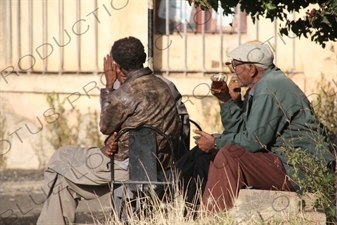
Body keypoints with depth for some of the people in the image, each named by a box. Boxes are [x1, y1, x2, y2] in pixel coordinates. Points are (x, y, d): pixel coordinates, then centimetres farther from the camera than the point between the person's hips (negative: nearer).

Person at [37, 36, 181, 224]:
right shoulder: (162, 86, 5)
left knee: (59, 162, 10)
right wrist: (117, 137, -4)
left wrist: (109, 86, 2)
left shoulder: (124, 94, -21)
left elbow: (106, 127, -3)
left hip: (130, 165, -9)